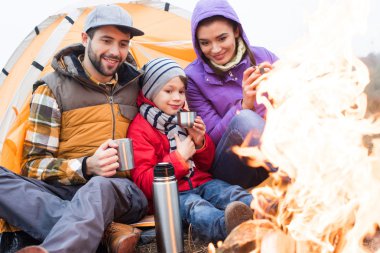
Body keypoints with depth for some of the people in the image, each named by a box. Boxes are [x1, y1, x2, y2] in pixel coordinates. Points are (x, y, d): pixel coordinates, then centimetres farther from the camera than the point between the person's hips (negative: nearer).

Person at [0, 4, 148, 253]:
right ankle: (110, 231, -38)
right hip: (65, 190, 0)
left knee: (101, 187, -37)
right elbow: (34, 164, -2)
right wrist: (86, 166, -20)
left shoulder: (136, 85, 11)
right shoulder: (54, 87, 1)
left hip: (121, 190, 1)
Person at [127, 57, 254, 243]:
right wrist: (179, 158, -15)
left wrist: (200, 142, -1)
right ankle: (228, 226, -67)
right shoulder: (139, 129, 0)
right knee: (195, 207, -36)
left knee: (233, 193, -23)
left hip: (201, 182, 6)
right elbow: (143, 183, -8)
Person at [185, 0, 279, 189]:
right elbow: (211, 138, -8)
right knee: (243, 119, -33)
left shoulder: (262, 57, 3)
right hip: (233, 169, -2)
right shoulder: (194, 77, -3)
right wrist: (244, 106, -23)